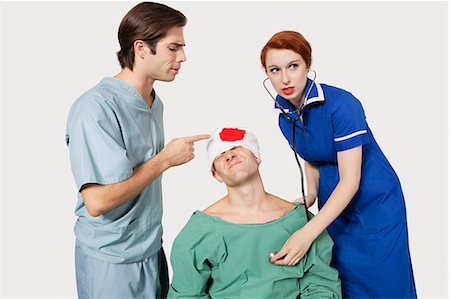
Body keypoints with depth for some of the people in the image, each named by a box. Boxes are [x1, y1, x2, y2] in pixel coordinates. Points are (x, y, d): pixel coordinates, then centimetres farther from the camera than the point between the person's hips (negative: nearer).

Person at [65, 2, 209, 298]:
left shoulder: (155, 103, 4)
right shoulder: (96, 107, -22)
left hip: (152, 249, 7)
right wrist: (165, 159, -18)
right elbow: (97, 201, -26)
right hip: (111, 261, -7)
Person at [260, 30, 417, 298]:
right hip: (334, 206, 6)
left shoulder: (341, 104, -24)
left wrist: (307, 233, -33)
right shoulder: (285, 118, -3)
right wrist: (310, 197, -7)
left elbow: (350, 180, -26)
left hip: (373, 204, -6)